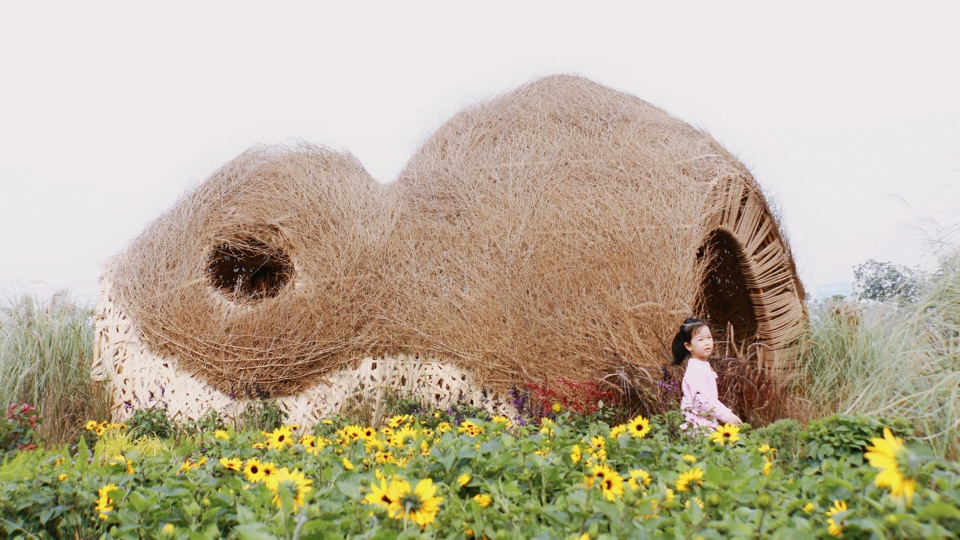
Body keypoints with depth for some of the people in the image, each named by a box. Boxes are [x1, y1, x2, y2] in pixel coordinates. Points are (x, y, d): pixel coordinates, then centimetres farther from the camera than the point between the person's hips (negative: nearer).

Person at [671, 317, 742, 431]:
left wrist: (728, 413, 14)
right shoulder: (696, 370, -17)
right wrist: (726, 416, -18)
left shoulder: (704, 366, 13)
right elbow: (703, 400, -24)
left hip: (708, 421, 9)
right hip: (698, 423, -9)